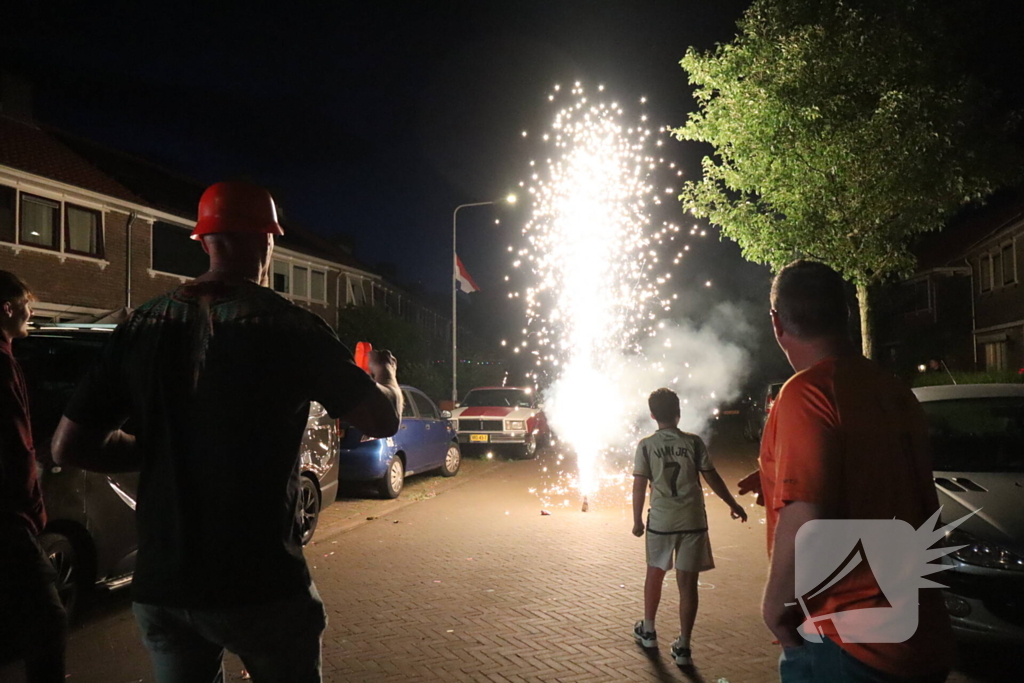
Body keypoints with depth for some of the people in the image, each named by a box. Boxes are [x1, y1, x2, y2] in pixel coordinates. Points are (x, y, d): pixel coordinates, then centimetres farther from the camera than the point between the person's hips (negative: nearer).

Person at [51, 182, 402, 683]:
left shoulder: (142, 325, 0)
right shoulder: (290, 327, -12)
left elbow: (69, 445, 2)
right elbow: (383, 420, -8)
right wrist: (384, 374, 14)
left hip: (159, 587, 4)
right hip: (260, 584, -3)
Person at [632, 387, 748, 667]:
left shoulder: (646, 445, -5)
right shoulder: (694, 442, -3)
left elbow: (639, 486, -4)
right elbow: (712, 478, 1)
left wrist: (637, 520, 7)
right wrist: (734, 505, 15)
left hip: (661, 520, 0)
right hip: (692, 520, 0)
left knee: (655, 574, 20)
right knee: (687, 583, 6)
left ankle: (648, 631, 35)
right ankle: (683, 647, 9)